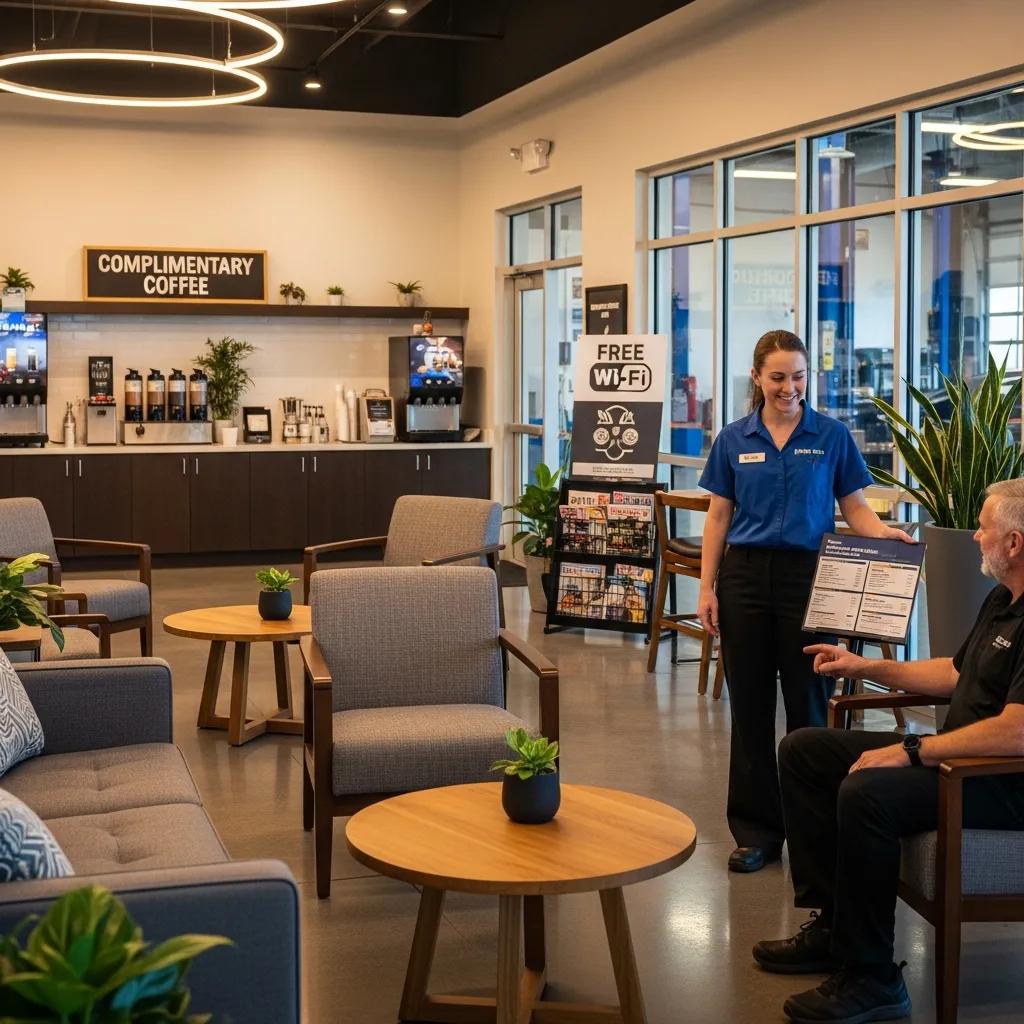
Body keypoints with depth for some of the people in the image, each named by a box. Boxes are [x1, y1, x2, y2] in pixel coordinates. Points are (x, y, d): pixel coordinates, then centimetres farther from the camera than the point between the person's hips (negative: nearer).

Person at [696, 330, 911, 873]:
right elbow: (718, 517, 7)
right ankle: (757, 830, 15)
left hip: (807, 576, -2)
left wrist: (886, 534, -18)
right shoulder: (734, 439, 6)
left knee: (807, 703, 1)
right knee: (750, 705, 6)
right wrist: (707, 588, 1)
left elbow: (854, 507, 2)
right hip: (746, 576, 2)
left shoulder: (832, 436, 2)